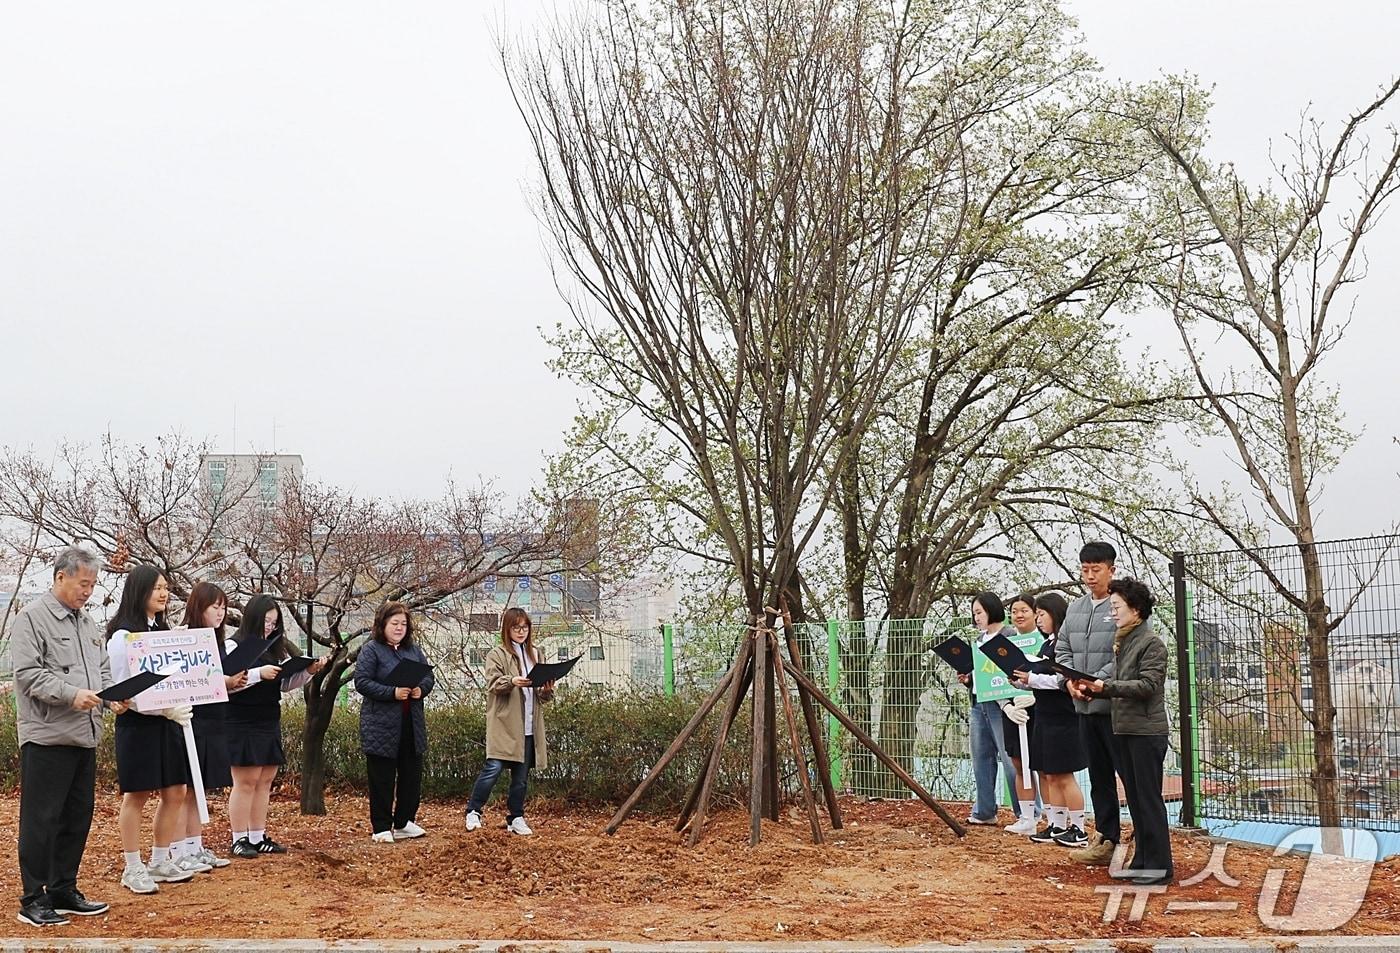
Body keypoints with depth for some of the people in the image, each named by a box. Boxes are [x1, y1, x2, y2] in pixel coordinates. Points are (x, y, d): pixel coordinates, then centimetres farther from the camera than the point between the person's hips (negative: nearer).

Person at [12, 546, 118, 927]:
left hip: (84, 737, 8)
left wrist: (113, 695, 4)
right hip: (46, 736, -8)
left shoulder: (87, 623, 18)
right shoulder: (32, 618, -6)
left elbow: (102, 671, 24)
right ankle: (33, 900, 6)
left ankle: (64, 891, 23)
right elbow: (28, 673, -14)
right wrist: (71, 695, -23)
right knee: (41, 820, -2)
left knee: (78, 817, 12)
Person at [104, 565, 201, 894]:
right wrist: (166, 709, -22)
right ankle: (133, 869, 9)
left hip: (167, 722, 7)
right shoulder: (123, 636, -9)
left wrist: (179, 709, -1)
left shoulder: (164, 632, 14)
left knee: (175, 792, 8)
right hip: (137, 722, -7)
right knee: (137, 796, 0)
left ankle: (160, 862, 20)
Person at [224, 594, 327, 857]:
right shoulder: (233, 646, -7)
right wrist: (259, 673, -26)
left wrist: (309, 671, -2)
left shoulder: (276, 648, 12)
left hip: (269, 723, 7)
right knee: (246, 781, -4)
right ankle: (239, 839, 3)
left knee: (265, 780, 8)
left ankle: (258, 837, 14)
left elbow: (286, 684, 15)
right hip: (241, 725, -7)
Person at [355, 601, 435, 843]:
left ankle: (403, 823, 24)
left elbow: (428, 676, 15)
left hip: (412, 725, 6)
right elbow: (362, 682, -14)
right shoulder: (371, 650, -6)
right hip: (381, 725, -6)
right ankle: (381, 828, 10)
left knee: (412, 775, 11)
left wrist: (421, 690, -8)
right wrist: (392, 693, -22)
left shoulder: (413, 649, 13)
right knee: (382, 778, 1)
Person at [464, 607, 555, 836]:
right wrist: (512, 682, -31)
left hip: (528, 727, 5)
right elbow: (493, 683, -12)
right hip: (504, 724, -5)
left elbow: (541, 695, 18)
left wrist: (547, 690, -5)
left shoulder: (535, 655, 17)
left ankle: (516, 818, 19)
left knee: (521, 776, 9)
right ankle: (473, 811, 3)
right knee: (493, 768, -12)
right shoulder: (497, 655, 2)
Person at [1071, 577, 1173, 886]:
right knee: (1134, 798, 12)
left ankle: (1159, 865, 2)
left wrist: (1106, 686, -21)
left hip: (1147, 731, -8)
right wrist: (1094, 689, 0)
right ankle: (1142, 860, 18)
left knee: (1149, 799, -4)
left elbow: (1147, 685, -18)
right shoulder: (1121, 642, 15)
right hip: (1123, 730, 8)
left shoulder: (1152, 643, -10)